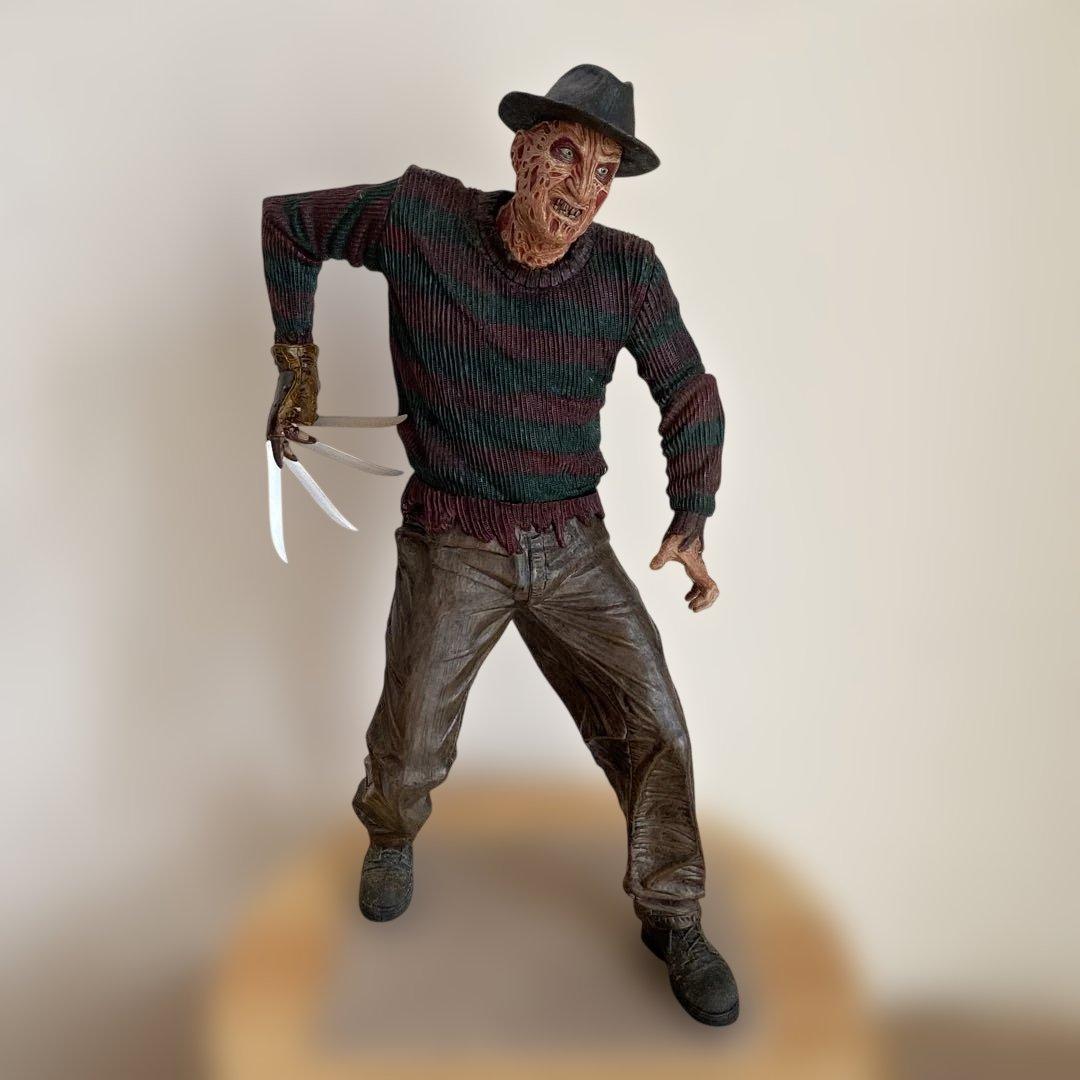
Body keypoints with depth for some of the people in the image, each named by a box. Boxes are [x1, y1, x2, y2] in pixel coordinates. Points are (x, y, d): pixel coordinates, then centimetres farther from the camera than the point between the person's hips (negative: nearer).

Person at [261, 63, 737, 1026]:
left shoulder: (629, 271, -8)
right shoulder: (420, 215, -10)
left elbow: (691, 396, 4)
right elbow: (287, 224, 6)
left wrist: (691, 522, -5)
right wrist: (296, 357, 2)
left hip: (574, 547, 2)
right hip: (452, 547, -1)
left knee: (654, 725, -2)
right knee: (411, 749, 11)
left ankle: (672, 917, 23)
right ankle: (393, 836, 49)